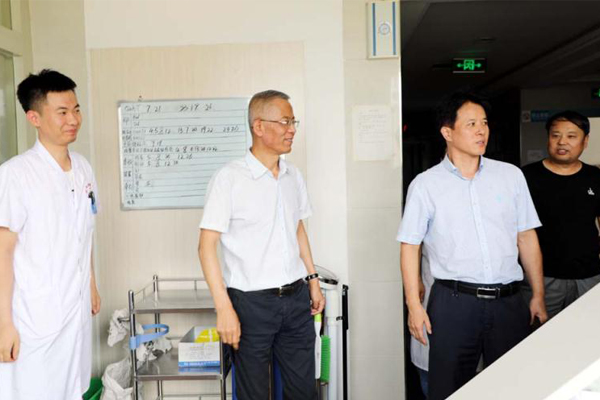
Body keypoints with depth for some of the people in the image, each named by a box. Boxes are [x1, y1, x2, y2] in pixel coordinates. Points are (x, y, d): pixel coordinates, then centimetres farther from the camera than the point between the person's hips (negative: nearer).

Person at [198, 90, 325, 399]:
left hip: (297, 298, 5)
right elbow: (207, 246, -12)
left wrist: (312, 280, 15)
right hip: (252, 303, -5)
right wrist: (224, 309, -16)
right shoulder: (228, 178, -12)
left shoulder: (293, 176, 7)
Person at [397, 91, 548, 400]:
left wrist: (538, 296, 9)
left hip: (508, 302, 3)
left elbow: (526, 238, 10)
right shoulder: (425, 185, -1)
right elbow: (410, 246, -1)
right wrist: (414, 305, -6)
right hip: (453, 302, -3)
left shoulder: (511, 175, 7)